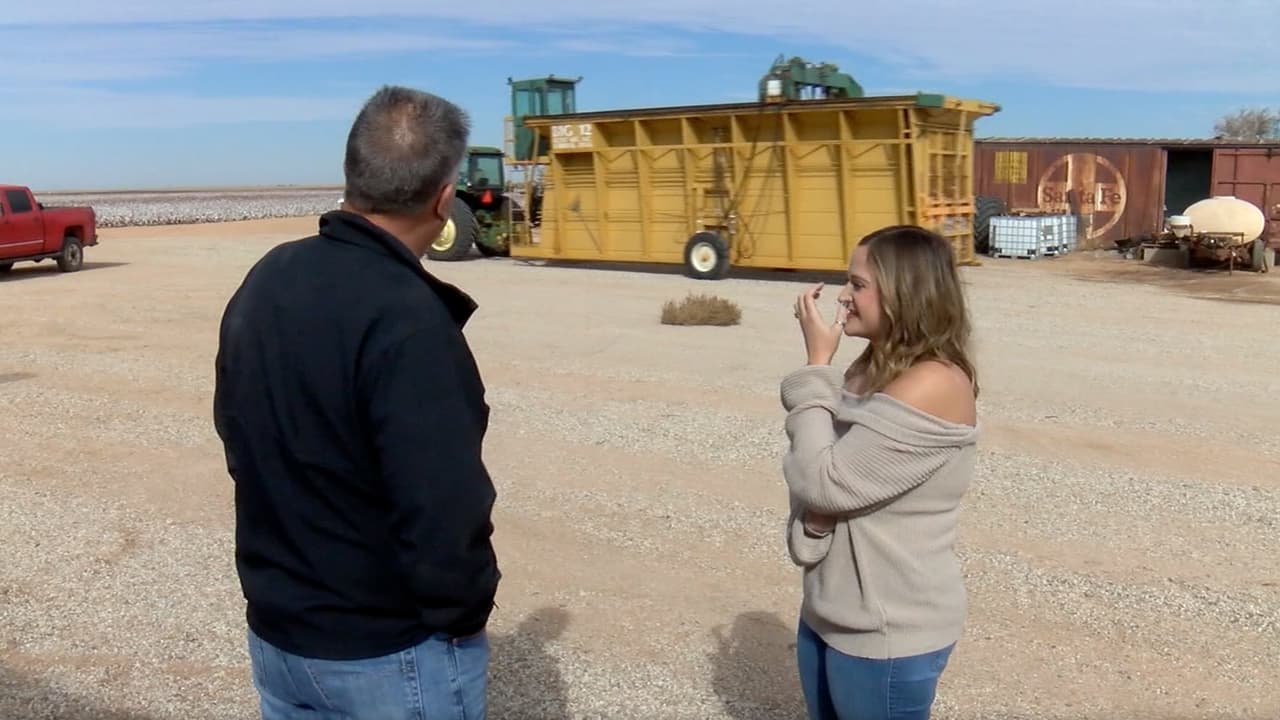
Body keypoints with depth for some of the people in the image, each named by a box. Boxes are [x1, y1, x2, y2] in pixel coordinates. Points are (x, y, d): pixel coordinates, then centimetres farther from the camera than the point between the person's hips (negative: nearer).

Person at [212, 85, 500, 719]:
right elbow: (442, 512, -29)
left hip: (274, 629, 7)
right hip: (392, 653, -7)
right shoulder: (406, 320, -27)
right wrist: (465, 612, -11)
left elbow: (238, 437, 8)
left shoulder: (265, 280, -2)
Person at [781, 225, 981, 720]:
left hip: (889, 635, -8)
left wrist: (816, 366, -16)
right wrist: (806, 527, -14)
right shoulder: (872, 367, 4)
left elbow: (822, 480, -23)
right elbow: (810, 475, 7)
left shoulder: (934, 385, -23)